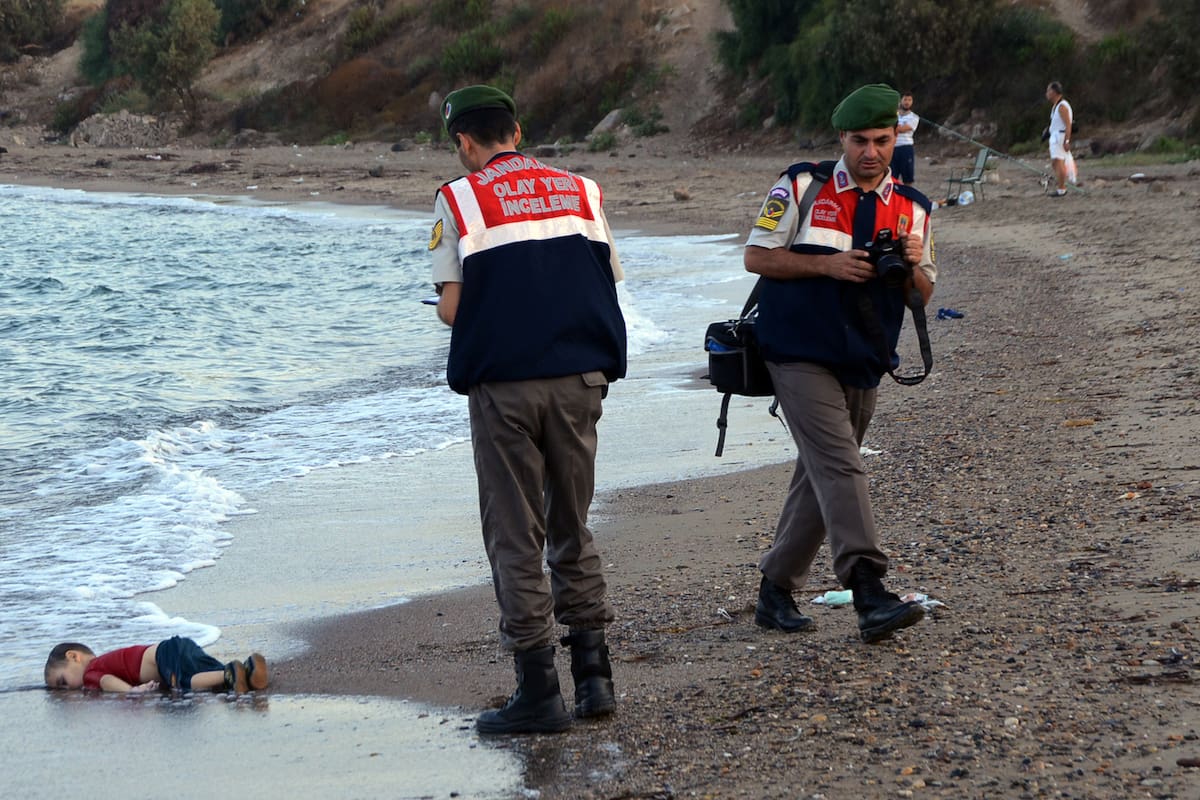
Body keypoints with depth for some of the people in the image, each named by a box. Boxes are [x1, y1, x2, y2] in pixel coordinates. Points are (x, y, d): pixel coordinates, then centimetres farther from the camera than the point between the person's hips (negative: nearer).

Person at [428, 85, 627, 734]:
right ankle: (593, 673, 13)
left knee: (517, 540, 3)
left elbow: (452, 307, -6)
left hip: (504, 383, -3)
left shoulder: (458, 200, -1)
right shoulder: (580, 191, 9)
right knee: (572, 529, 16)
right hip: (580, 377, 4)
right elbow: (607, 286, 7)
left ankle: (538, 691, 3)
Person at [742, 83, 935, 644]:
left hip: (863, 365, 5)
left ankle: (775, 592, 23)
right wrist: (827, 265, -14)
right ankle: (869, 595, -28)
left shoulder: (912, 210, 11)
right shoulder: (801, 188, -1)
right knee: (839, 466, -19)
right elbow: (757, 256, -2)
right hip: (801, 355, -5)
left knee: (819, 480, 11)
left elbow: (924, 295, 13)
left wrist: (913, 267, -10)